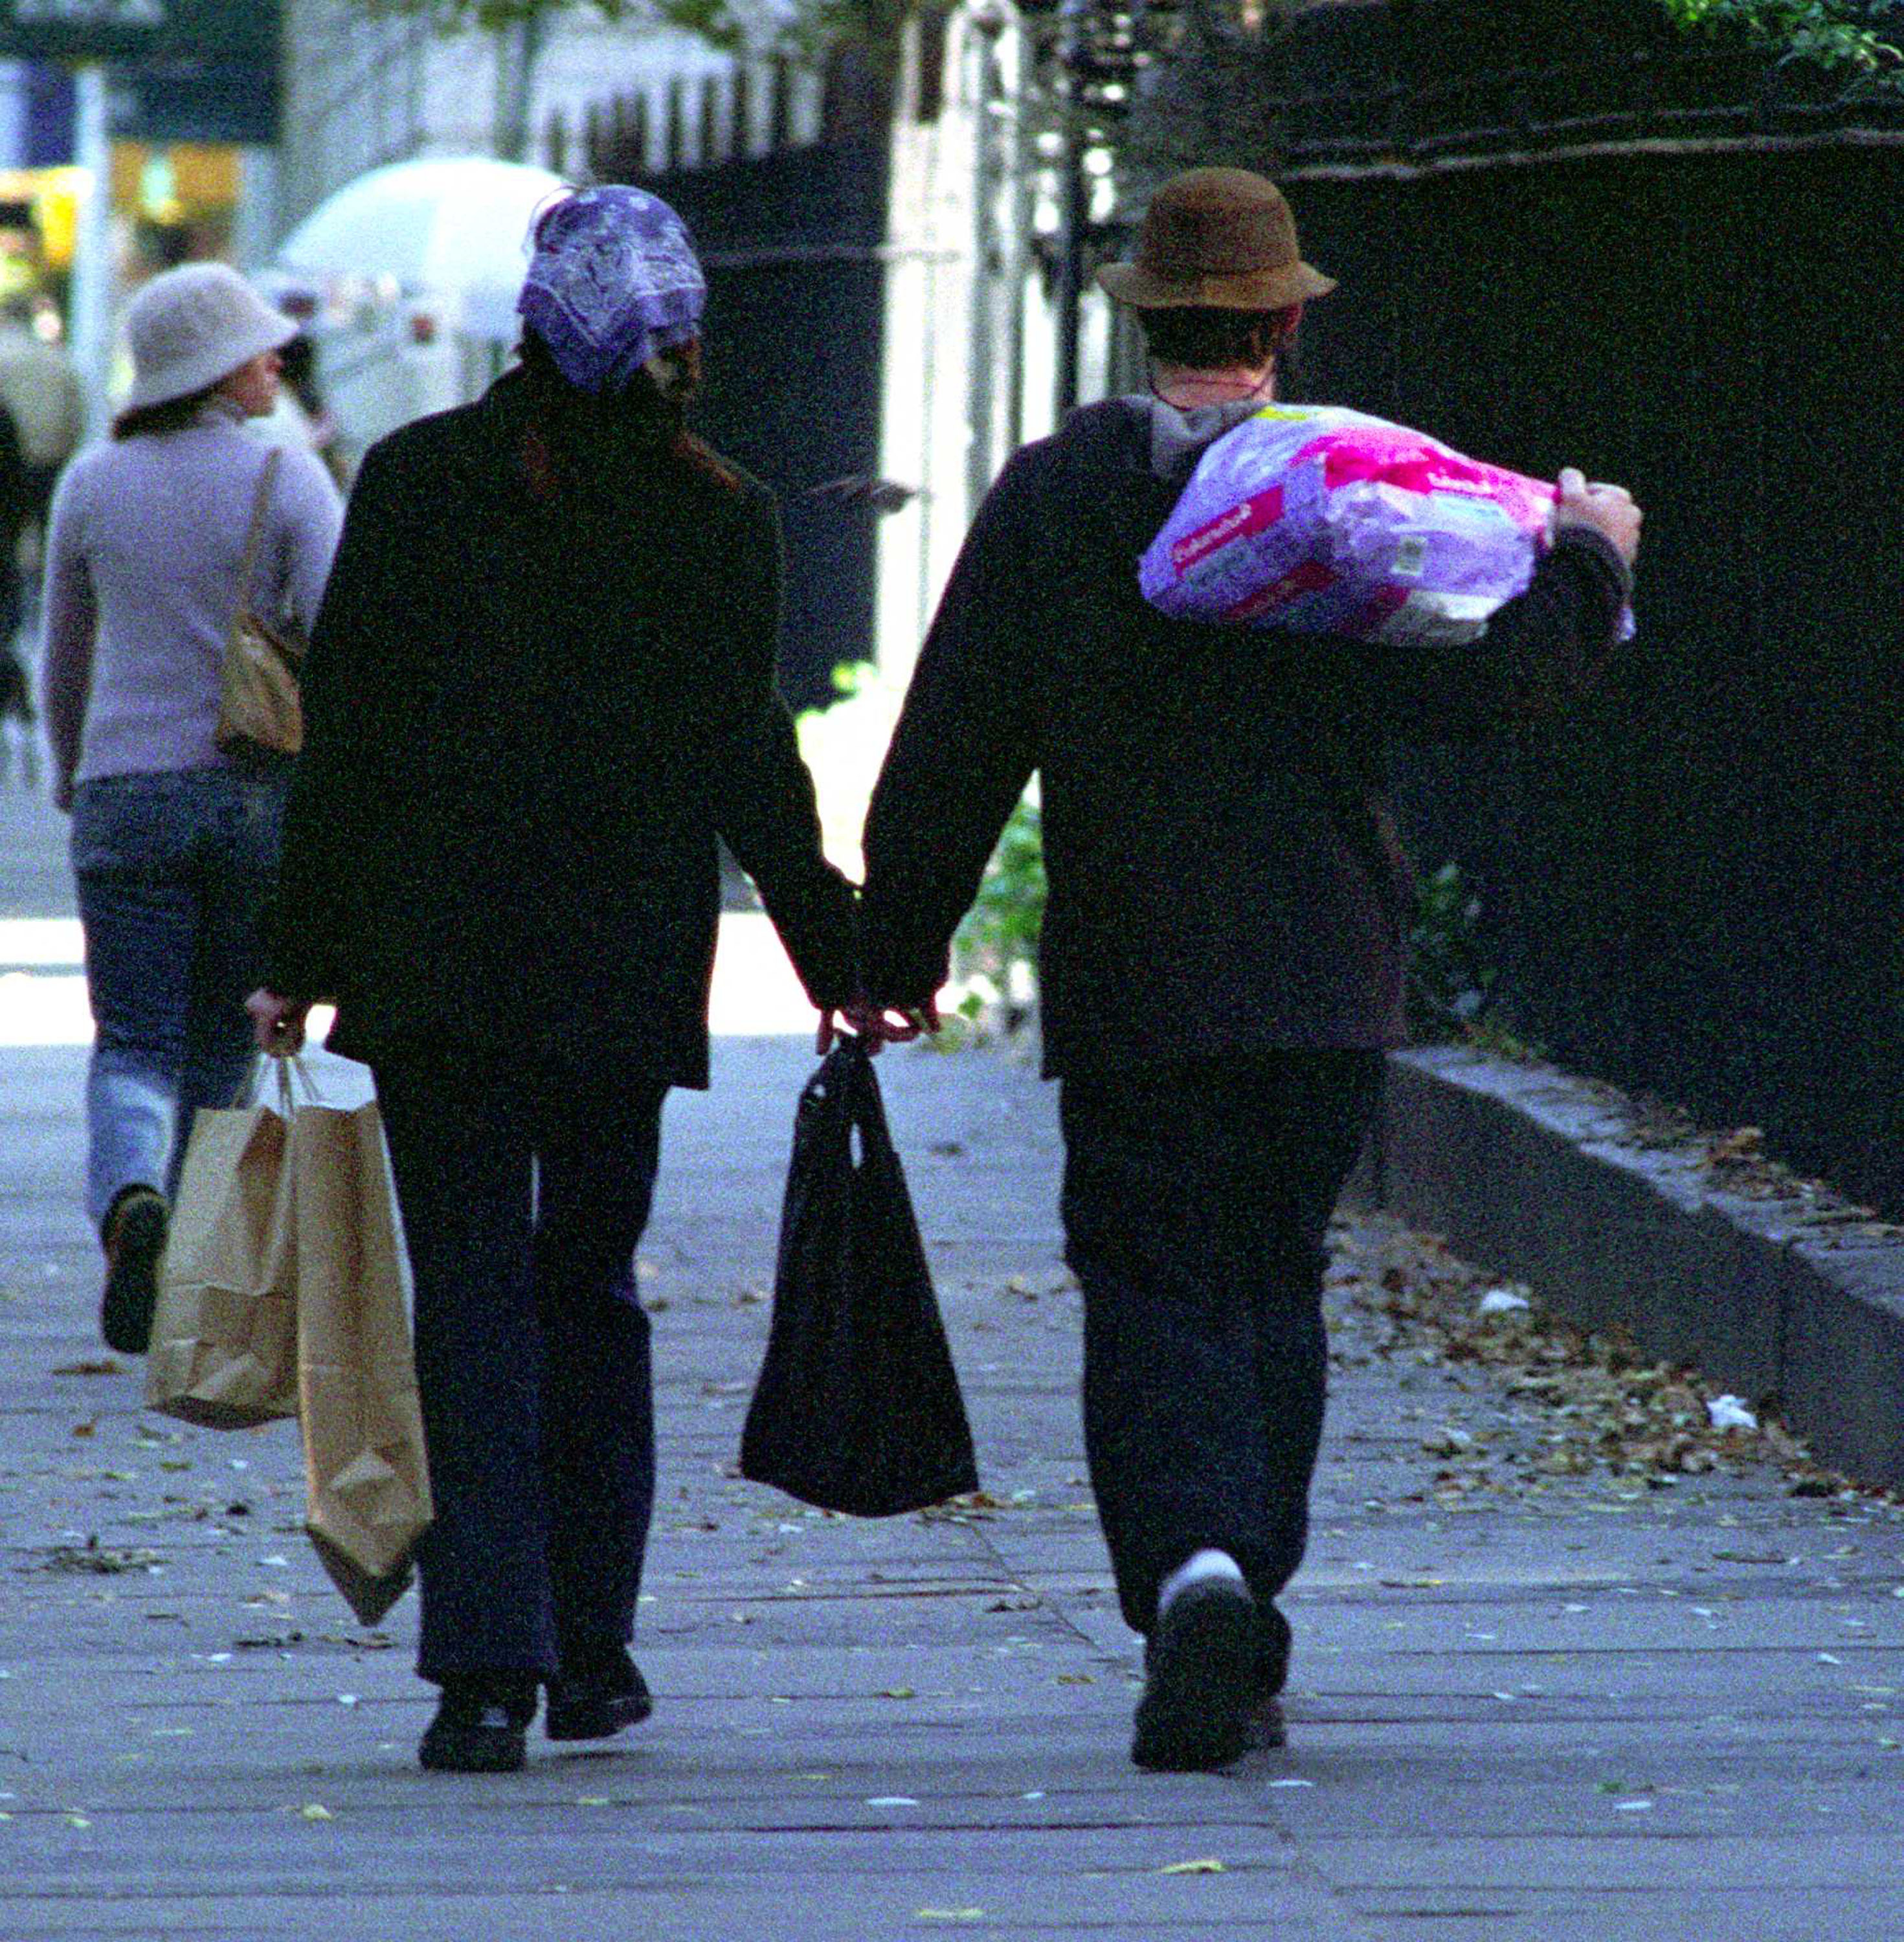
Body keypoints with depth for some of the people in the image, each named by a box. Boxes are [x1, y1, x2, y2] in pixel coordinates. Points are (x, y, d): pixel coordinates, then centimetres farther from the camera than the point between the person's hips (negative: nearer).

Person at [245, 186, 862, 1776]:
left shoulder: (416, 480, -2)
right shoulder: (720, 517, -3)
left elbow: (346, 733, 0)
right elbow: (746, 761, -2)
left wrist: (305, 957, 5)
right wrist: (834, 951, 8)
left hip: (435, 961, -1)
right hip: (628, 964, 1)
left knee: (473, 1299, 0)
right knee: (589, 1287, 15)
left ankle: (487, 1665, -12)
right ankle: (591, 1653, 17)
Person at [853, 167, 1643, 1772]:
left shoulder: (1049, 496, -1)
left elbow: (953, 745, 0)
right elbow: (1495, 673, -10)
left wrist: (898, 950, 9)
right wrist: (1585, 558, 9)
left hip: (1130, 992, -1)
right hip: (1326, 983, 1)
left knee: (1152, 1295, 0)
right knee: (1271, 1287, 13)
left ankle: (1195, 1575, -25)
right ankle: (1243, 1651, 16)